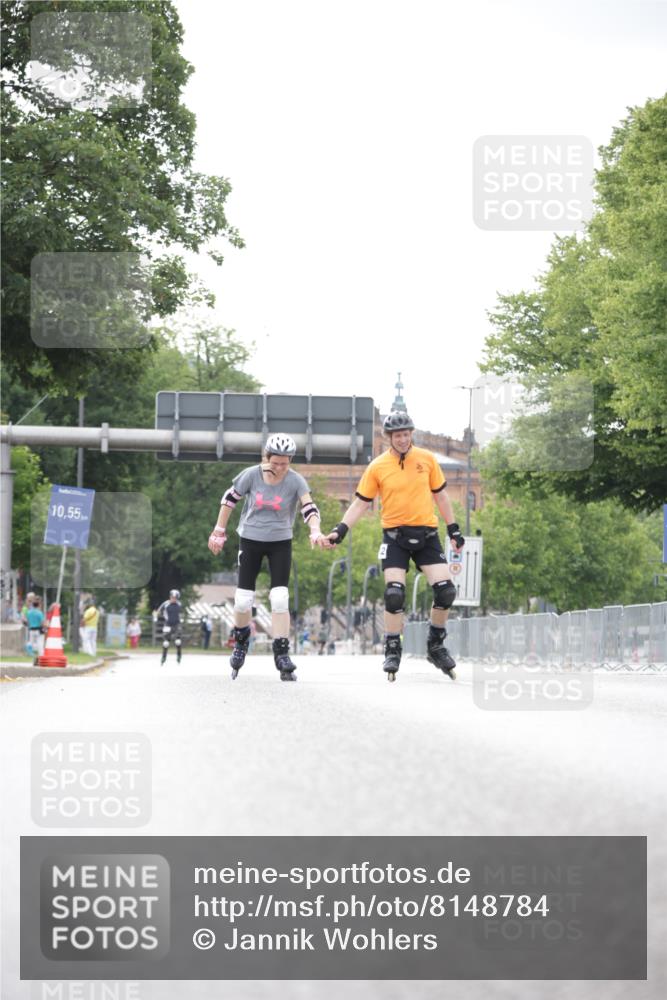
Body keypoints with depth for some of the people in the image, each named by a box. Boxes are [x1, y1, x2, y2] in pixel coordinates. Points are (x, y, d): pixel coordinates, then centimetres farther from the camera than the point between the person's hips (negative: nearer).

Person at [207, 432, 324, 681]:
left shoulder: (295, 481, -14)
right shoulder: (251, 475, -12)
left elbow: (309, 508, -25)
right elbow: (230, 499, 2)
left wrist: (315, 531, -44)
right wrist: (219, 530, 6)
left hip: (280, 543, 0)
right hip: (250, 540, 0)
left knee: (280, 599, -11)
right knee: (243, 599, -1)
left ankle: (282, 654, -6)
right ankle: (241, 641, 27)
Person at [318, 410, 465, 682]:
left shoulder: (427, 459, 3)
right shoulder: (378, 467, -2)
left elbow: (440, 495, 13)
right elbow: (360, 503, 2)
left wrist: (453, 529, 12)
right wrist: (339, 531, -8)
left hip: (426, 534, 2)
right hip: (395, 536, -2)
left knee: (445, 590, -8)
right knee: (394, 593, -14)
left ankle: (436, 646, 12)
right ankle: (392, 652, 0)